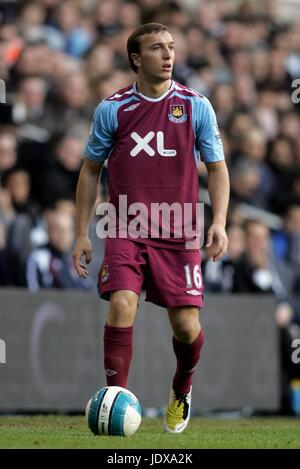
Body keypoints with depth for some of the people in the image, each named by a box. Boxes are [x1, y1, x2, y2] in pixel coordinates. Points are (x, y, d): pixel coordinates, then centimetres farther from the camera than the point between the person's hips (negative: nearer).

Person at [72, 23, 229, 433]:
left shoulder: (196, 106, 3)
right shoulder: (111, 109, 2)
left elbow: (217, 168, 8)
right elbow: (90, 170, 12)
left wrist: (219, 223, -6)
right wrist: (82, 234, 8)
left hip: (179, 235, 1)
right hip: (126, 231, 0)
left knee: (186, 326, -1)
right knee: (121, 306, -21)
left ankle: (182, 391, 31)